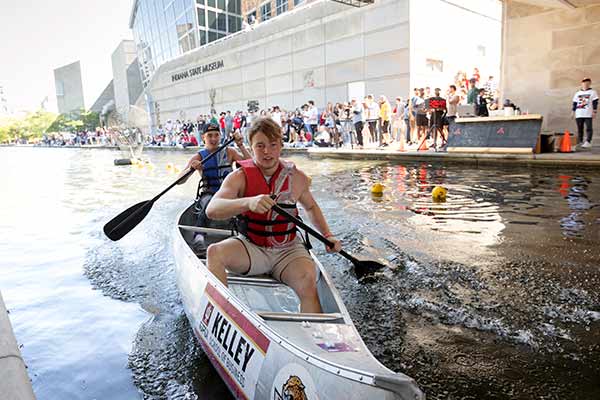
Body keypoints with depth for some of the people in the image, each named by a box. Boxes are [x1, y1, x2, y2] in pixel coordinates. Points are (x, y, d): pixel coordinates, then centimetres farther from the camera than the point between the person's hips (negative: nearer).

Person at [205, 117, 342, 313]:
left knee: (307, 280, -28)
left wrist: (327, 235, 6)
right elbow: (212, 210, -25)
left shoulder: (297, 178, -1)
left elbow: (310, 207, 20)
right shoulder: (240, 177, -9)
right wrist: (248, 202, -44)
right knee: (214, 252, -26)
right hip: (250, 248, 0)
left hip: (288, 250, 0)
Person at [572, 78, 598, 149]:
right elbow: (574, 103, 18)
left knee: (589, 128, -9)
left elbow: (595, 103, 0)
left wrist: (594, 112, -7)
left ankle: (588, 142, -14)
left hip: (588, 114, -4)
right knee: (579, 129, 5)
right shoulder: (577, 93, 17)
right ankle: (580, 142, 10)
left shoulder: (592, 92, 6)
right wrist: (573, 112, 11)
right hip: (579, 114, 4)